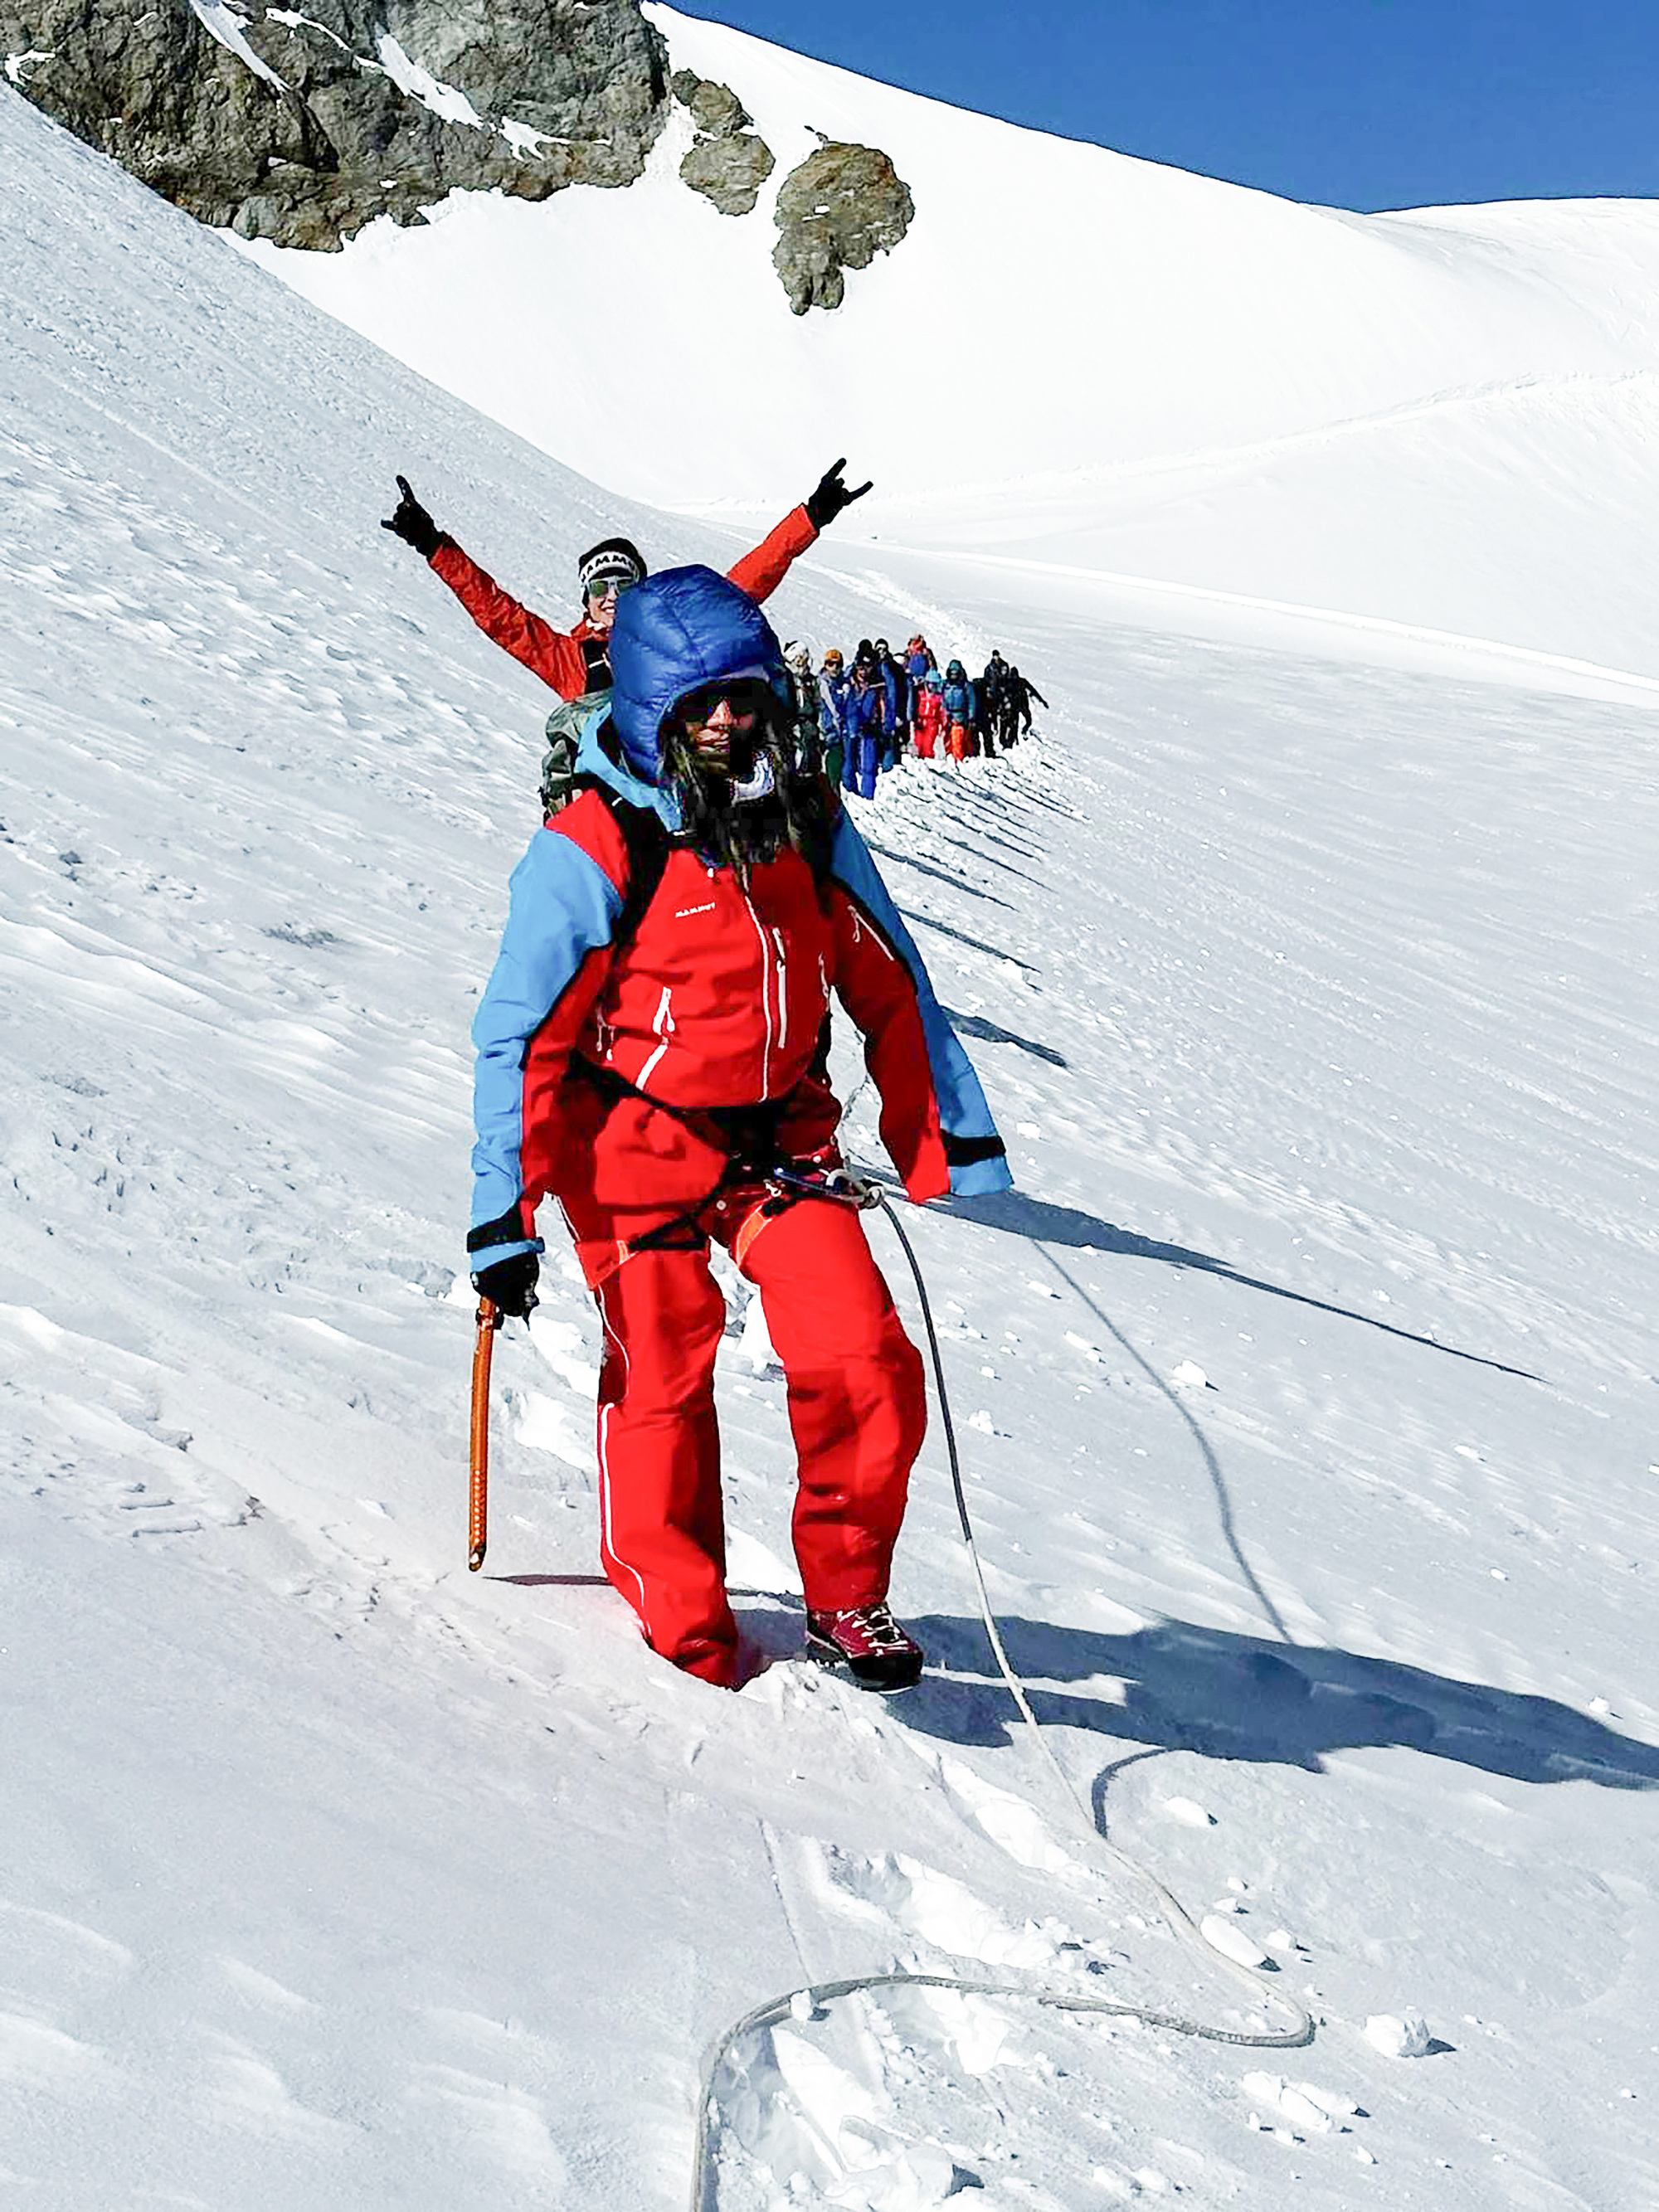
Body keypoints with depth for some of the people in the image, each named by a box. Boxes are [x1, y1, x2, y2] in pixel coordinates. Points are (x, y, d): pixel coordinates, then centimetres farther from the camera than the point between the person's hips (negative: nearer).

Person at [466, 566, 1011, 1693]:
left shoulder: (810, 824, 0)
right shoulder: (593, 850, -13)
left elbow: (891, 988, 8)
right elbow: (521, 1035, -11)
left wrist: (950, 1141, 7)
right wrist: (504, 1216, -13)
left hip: (782, 1137, 4)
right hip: (639, 1148, -3)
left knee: (867, 1369, -9)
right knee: (663, 1387, 0)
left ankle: (848, 1598, 14)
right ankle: (686, 1629, 24)